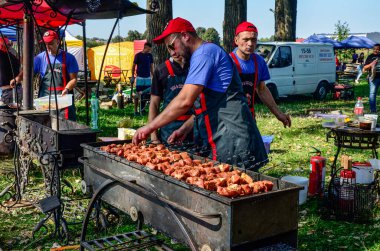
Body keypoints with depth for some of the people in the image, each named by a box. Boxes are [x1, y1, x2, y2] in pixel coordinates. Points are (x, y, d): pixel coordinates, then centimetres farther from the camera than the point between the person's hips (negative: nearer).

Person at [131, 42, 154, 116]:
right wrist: (132, 77, -4)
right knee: (138, 94, -1)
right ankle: (135, 110, 5)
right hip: (140, 77, -4)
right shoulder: (138, 55, -4)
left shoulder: (150, 55, 8)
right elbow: (133, 66, 0)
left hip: (148, 77, 4)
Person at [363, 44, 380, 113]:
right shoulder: (370, 57, 7)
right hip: (374, 78, -1)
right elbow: (364, 68, 5)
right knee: (372, 93, 1)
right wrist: (371, 64, -12)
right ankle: (373, 110, 7)